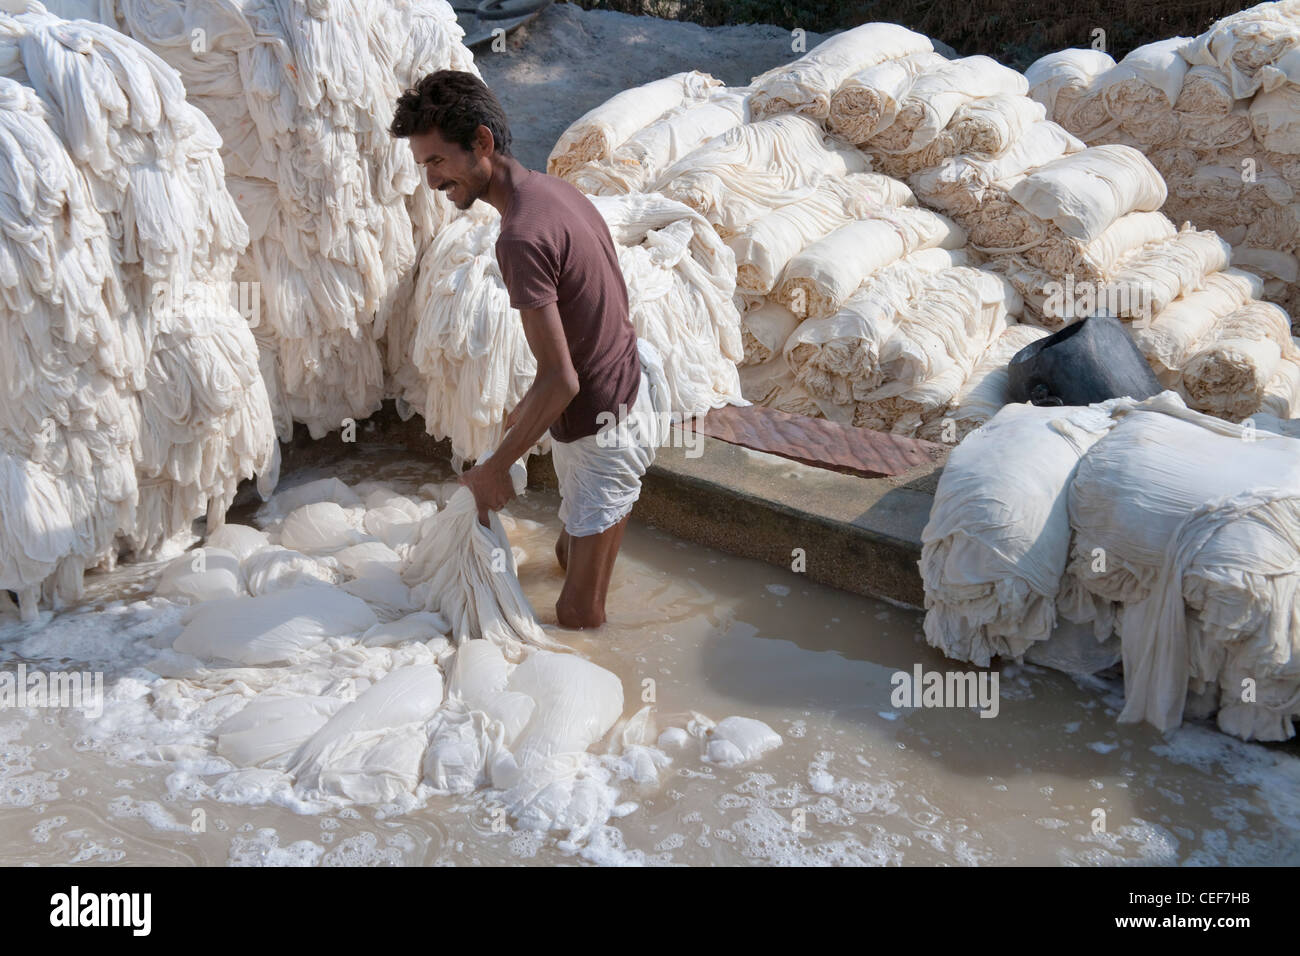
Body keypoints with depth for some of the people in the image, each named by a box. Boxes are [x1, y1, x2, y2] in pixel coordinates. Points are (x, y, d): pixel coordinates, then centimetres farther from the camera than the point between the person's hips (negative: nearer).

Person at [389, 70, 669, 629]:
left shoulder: (523, 237, -28)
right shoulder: (552, 189, 3)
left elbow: (560, 380, -29)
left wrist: (495, 469, -18)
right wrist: (533, 404, 21)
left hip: (600, 426, -10)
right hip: (625, 388, 10)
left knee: (577, 616, 2)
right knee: (572, 552, 29)